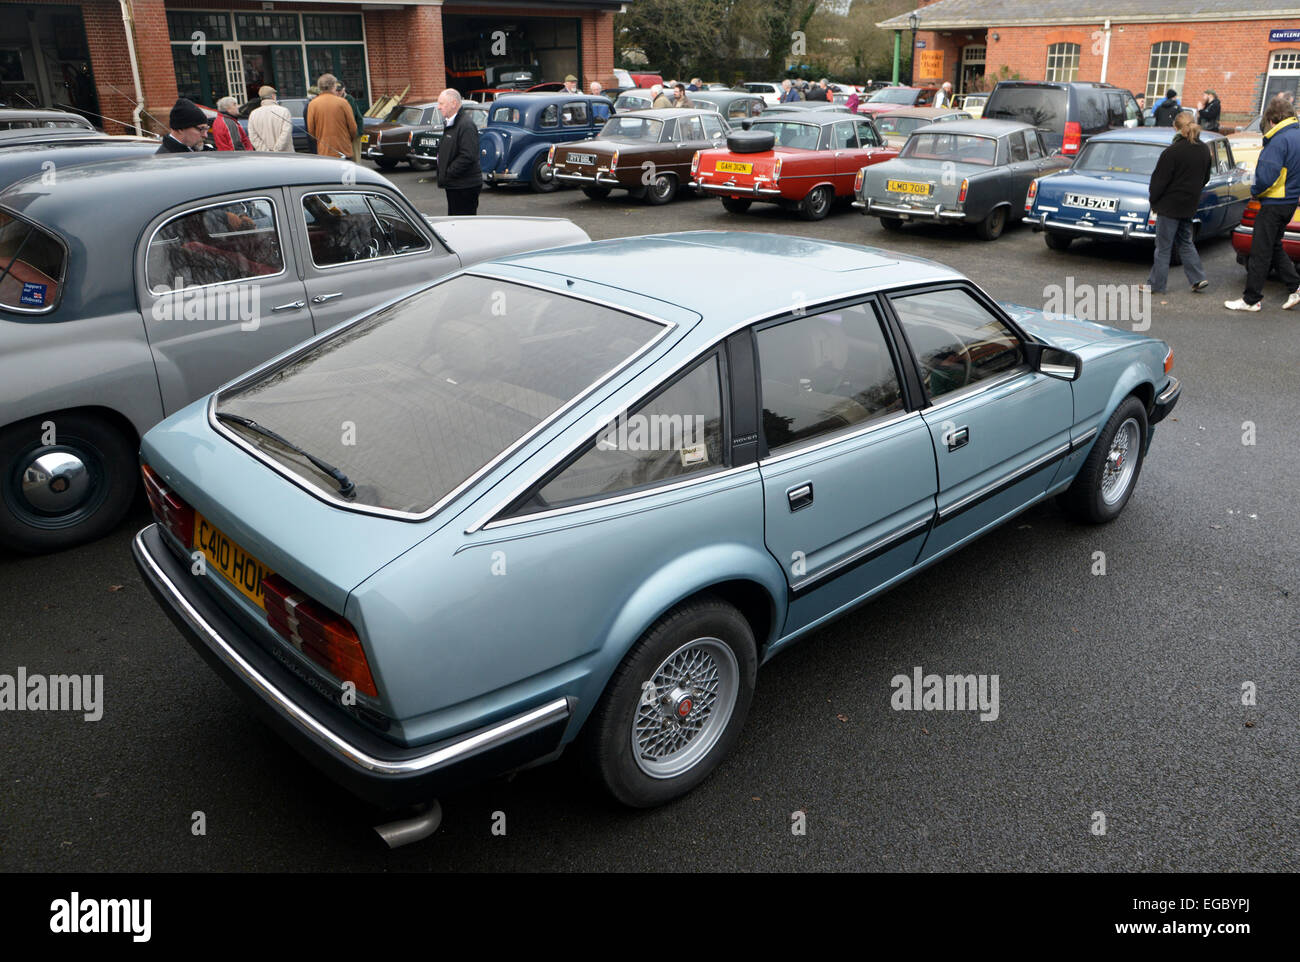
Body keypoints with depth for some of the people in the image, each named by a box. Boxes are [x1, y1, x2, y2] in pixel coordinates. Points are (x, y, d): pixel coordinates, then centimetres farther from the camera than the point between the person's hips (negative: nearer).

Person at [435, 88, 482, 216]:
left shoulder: (466, 125, -16)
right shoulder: (450, 124, 18)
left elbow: (467, 156, -24)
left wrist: (448, 174, -20)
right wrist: (442, 174, 13)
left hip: (465, 186, -10)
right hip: (454, 185, 11)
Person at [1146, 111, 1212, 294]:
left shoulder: (1172, 152, -19)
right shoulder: (1204, 151, 5)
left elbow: (1160, 180, -14)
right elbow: (1205, 178, 13)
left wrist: (1153, 200, -1)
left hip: (1170, 205, -7)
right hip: (1190, 205, 7)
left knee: (1163, 246, 0)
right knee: (1185, 241, 19)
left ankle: (1156, 284, 6)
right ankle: (1198, 278, 14)